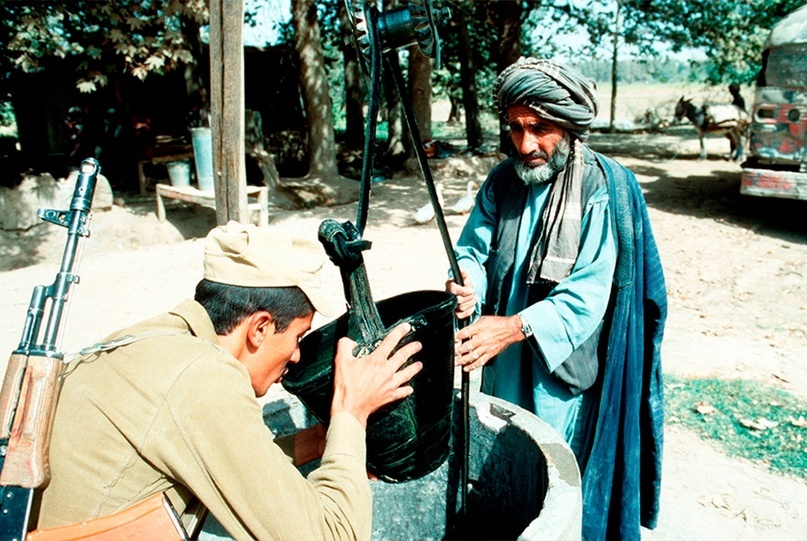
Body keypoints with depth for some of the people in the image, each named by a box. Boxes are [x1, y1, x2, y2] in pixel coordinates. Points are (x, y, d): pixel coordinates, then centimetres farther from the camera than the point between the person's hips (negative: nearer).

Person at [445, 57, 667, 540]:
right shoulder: (503, 181, 0)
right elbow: (475, 251, -3)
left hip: (565, 367, -5)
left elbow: (586, 295, -22)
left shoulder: (605, 189, -17)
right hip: (504, 368, 5)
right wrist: (466, 287, -27)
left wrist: (514, 327, -35)